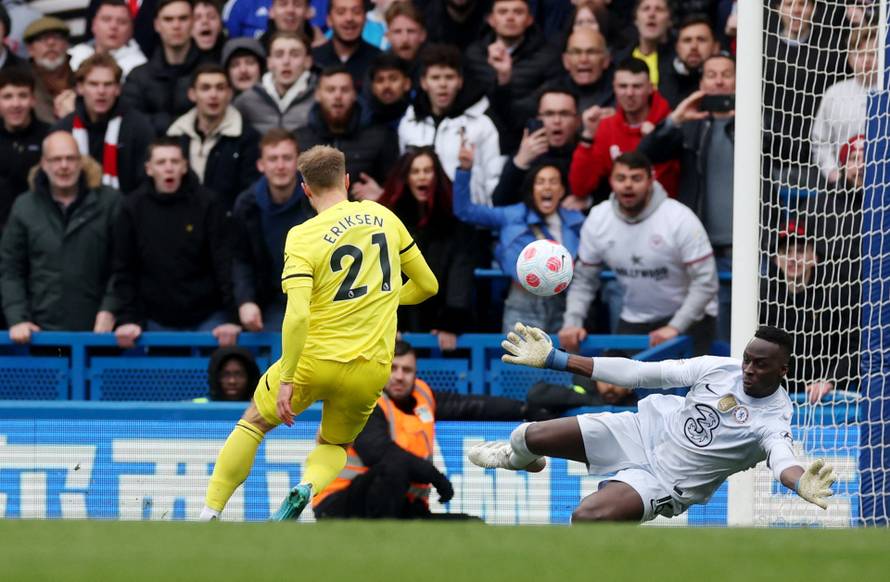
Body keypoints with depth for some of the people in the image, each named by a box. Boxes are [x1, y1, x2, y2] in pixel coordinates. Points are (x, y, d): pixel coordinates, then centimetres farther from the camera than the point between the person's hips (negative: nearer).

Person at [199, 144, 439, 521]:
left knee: (253, 422, 22)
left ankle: (209, 515, 15)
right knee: (334, 446, 25)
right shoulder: (383, 217, 4)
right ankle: (309, 485, -9)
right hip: (370, 369, 3)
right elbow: (427, 285, 13)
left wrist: (286, 380, -17)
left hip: (314, 359, -3)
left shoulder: (303, 237, -9)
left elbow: (297, 316, -20)